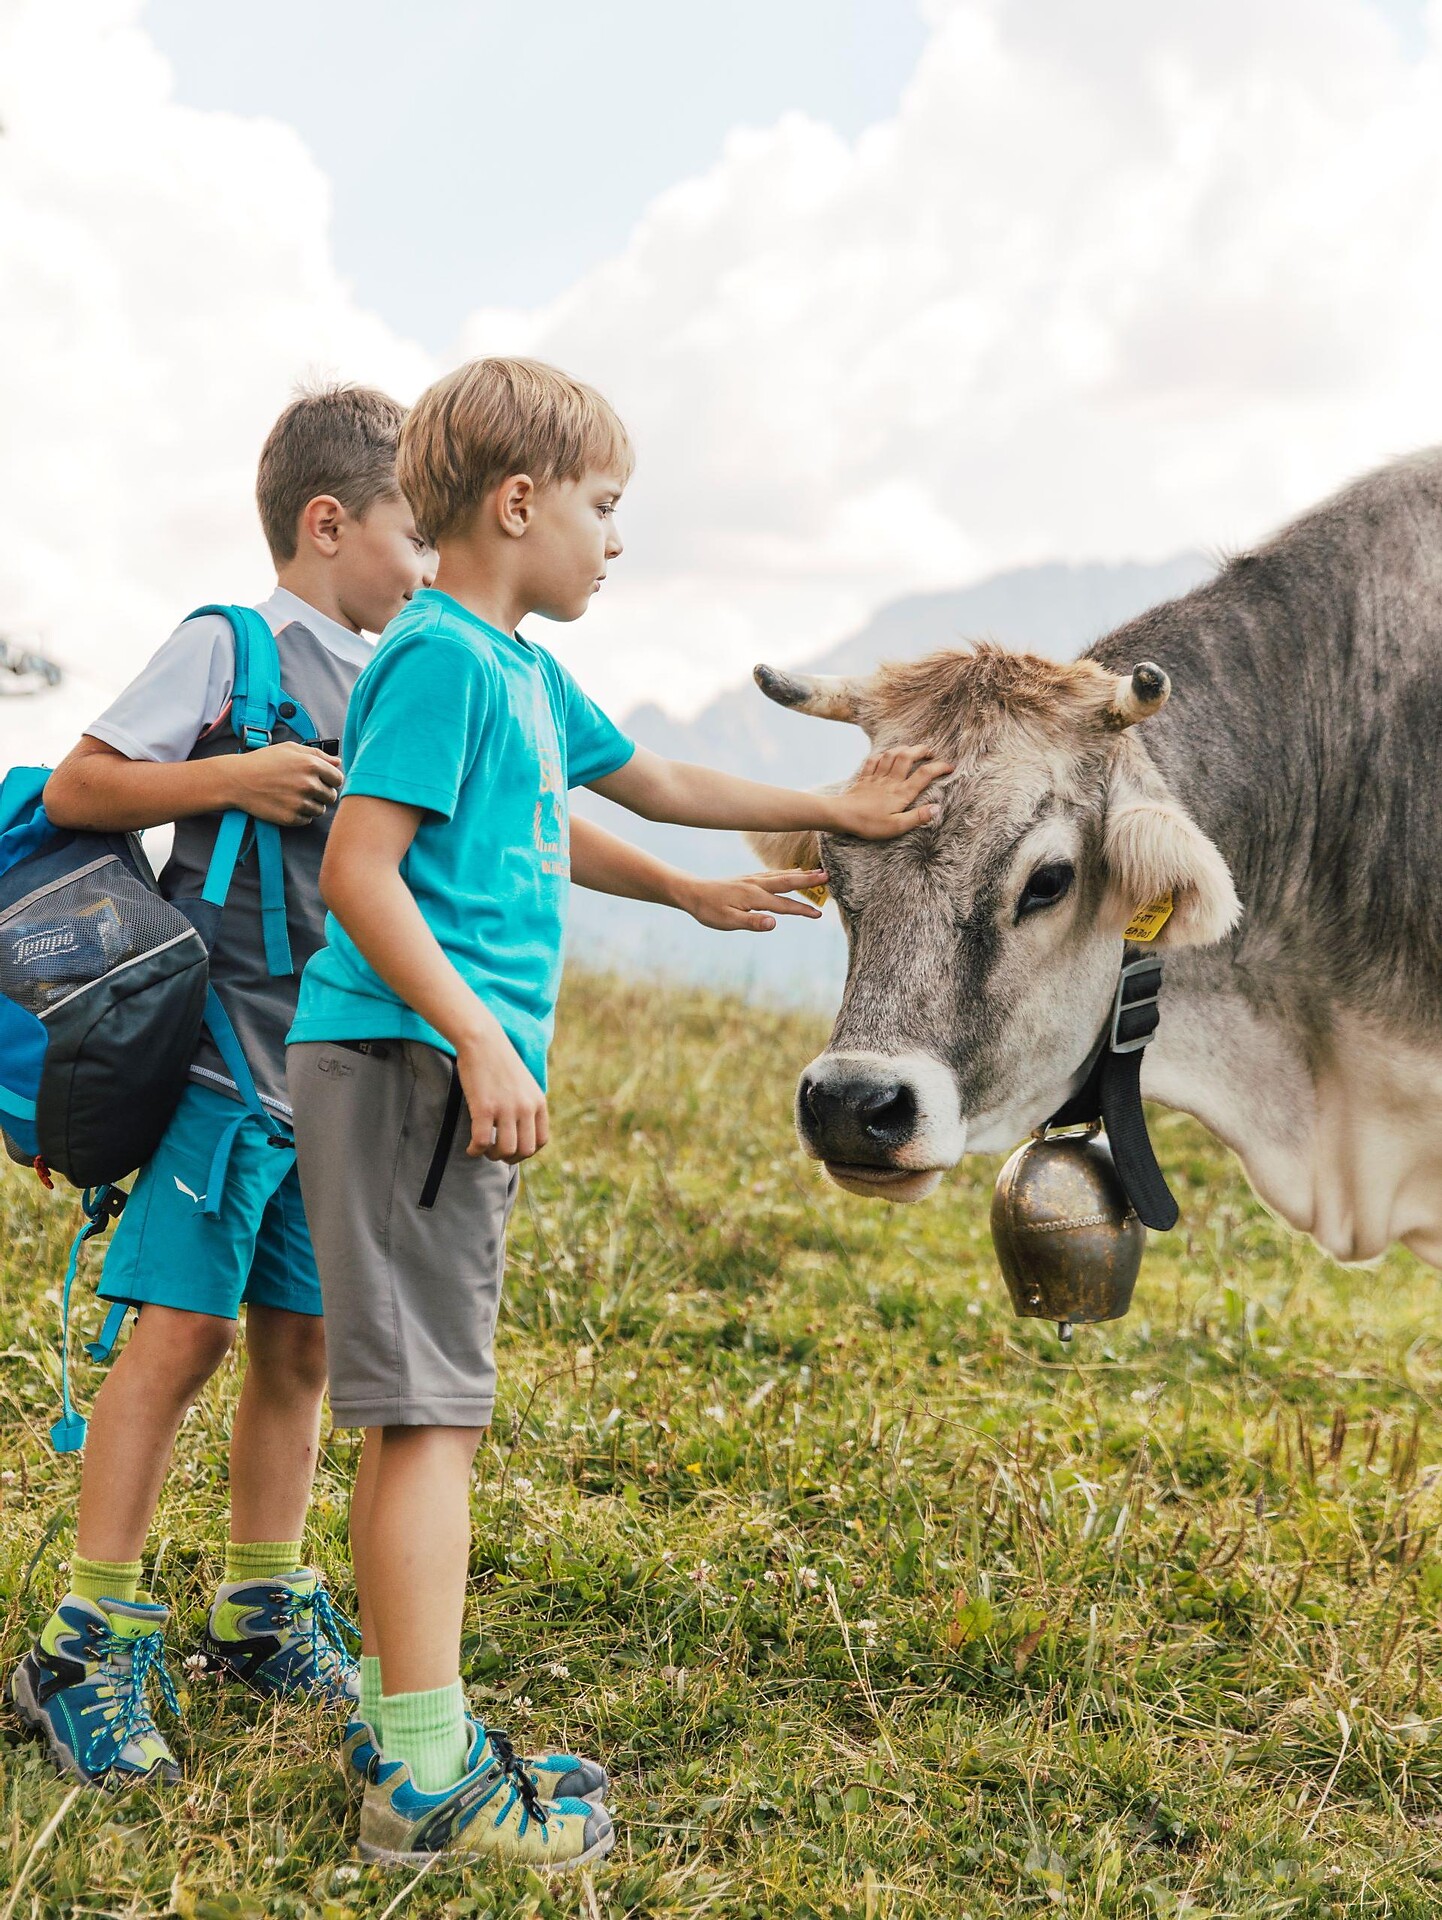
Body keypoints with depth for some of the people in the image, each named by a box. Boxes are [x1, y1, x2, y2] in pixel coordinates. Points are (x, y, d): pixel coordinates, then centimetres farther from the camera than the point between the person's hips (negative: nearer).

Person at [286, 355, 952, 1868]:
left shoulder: (523, 672, 19)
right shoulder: (442, 659, -10)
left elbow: (652, 782, 33)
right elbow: (357, 868, -17)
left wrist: (831, 812, 40)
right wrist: (479, 1038, -23)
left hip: (452, 1072, 10)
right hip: (409, 1063, -10)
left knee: (419, 1411, 12)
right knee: (428, 1410, -9)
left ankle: (400, 1722, 21)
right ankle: (429, 1782, -5)